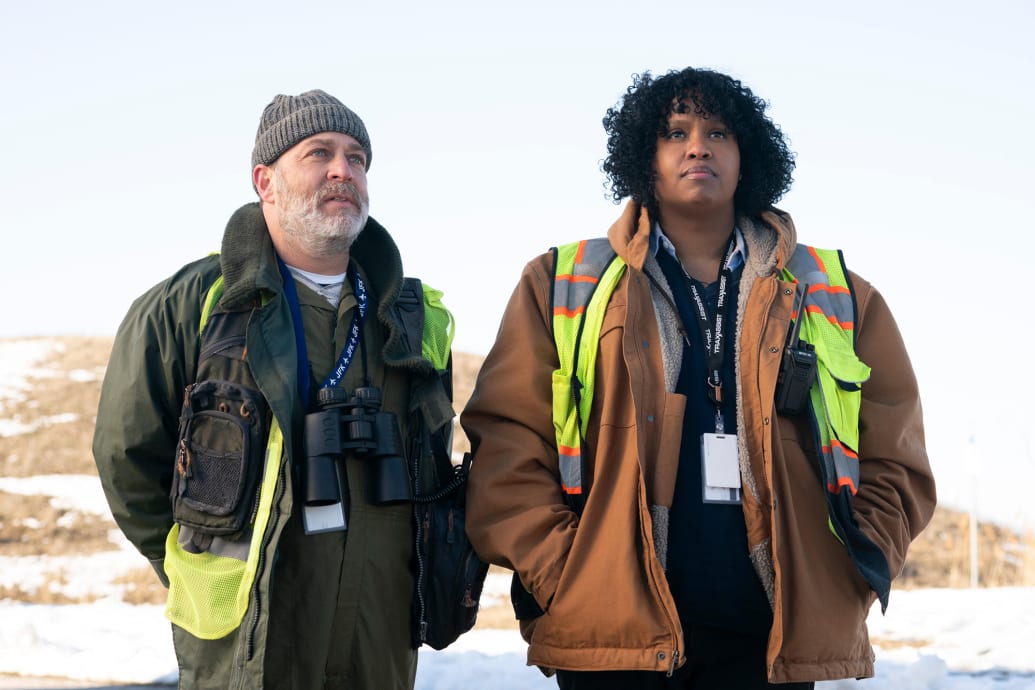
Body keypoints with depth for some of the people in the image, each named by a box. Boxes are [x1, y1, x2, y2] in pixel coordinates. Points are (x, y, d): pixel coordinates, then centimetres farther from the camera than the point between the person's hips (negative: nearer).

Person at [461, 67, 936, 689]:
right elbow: (507, 443, 2)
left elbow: (893, 459, 13)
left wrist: (848, 578, 0)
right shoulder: (562, 287, 8)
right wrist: (557, 578, -8)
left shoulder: (837, 300, 12)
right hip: (613, 635, -1)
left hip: (774, 637, 2)